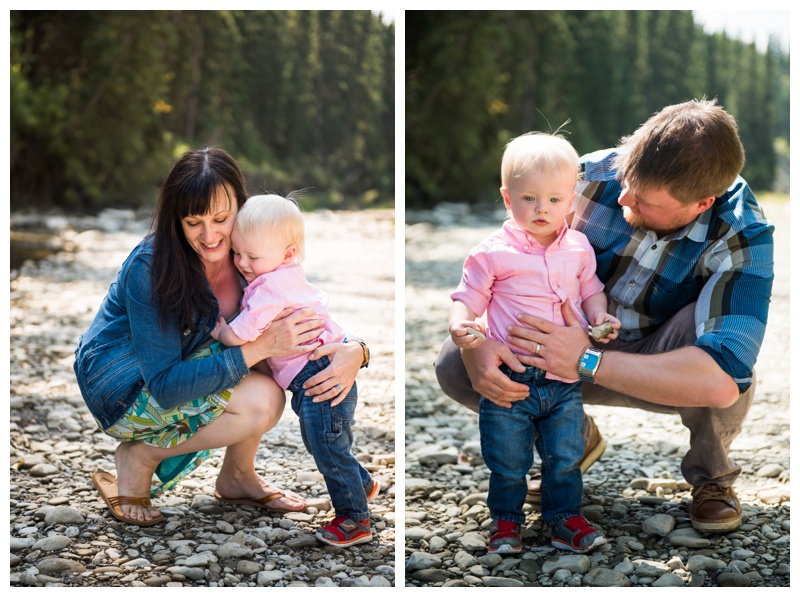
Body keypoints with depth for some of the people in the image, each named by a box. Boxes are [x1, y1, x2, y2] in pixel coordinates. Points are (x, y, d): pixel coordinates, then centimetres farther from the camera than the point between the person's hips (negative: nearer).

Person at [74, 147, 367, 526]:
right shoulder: (150, 268, -28)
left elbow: (313, 324, -6)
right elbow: (165, 386, -31)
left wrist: (353, 350, -31)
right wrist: (260, 348, -38)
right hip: (119, 390, -7)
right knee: (261, 401, -25)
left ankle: (238, 477, 2)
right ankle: (141, 456, -5)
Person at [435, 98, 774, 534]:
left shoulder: (742, 235, -29)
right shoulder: (595, 175, -22)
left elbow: (722, 381, -44)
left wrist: (587, 361, -42)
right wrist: (475, 345, -35)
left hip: (660, 366, -3)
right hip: (578, 344, 3)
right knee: (454, 365, -20)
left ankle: (711, 474, -5)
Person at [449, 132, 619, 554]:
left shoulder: (578, 248, 5)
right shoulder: (493, 253, -8)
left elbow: (590, 290, 18)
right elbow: (468, 297, -3)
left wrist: (599, 316, -2)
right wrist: (459, 326, -24)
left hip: (564, 379, 3)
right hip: (509, 377, -3)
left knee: (565, 458, 11)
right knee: (508, 462, 6)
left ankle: (565, 518, 29)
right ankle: (505, 520, 27)